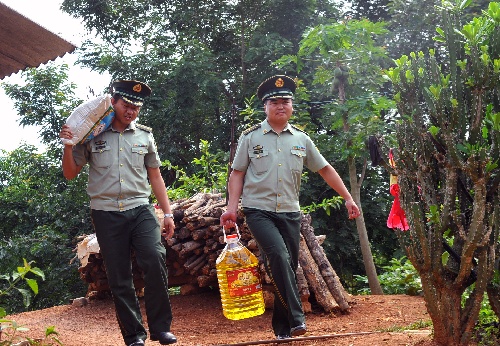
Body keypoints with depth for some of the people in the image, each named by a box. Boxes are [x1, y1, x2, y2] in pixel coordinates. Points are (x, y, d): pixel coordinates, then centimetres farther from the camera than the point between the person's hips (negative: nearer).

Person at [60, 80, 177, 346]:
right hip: (106, 214, 0)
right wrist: (68, 145, -8)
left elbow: (155, 177, 15)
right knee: (119, 277, 1)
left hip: (140, 209, 1)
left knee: (155, 259, -21)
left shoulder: (145, 136, 10)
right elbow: (70, 173, 9)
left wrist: (168, 213, 10)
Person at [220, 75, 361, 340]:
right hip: (259, 211, -3)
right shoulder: (250, 137, 2)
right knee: (279, 256, -24)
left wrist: (348, 198, 11)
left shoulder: (301, 139, 9)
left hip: (290, 212, 4)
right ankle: (296, 318, -22)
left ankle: (282, 328, 16)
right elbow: (237, 173, 2)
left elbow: (325, 169, 14)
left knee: (289, 266, 4)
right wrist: (232, 207, -8)